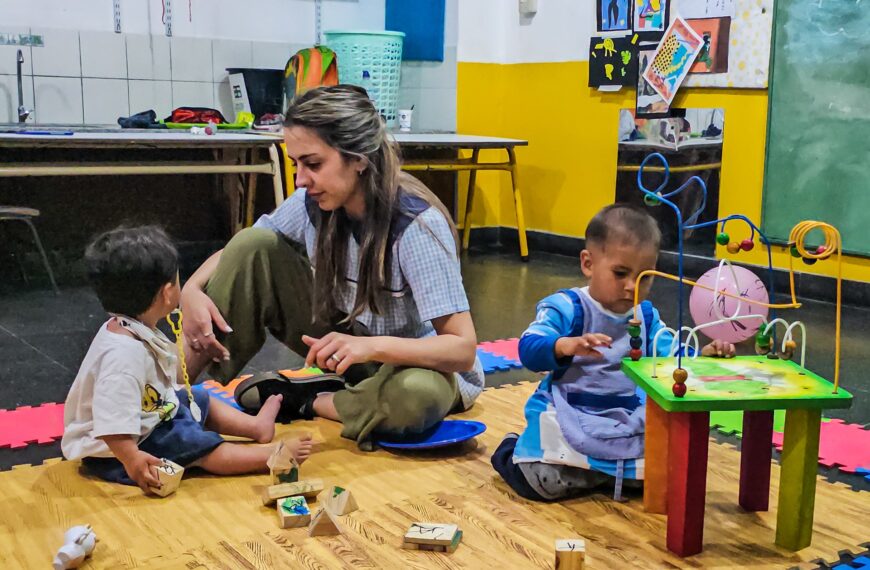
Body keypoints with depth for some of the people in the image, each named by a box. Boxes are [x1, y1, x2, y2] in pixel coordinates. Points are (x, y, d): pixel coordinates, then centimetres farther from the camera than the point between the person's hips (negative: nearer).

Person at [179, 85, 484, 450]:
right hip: (348, 343, 4)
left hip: (414, 364, -4)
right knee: (254, 246, -13)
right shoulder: (313, 203, -13)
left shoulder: (417, 225, -28)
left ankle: (302, 401, -13)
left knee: (419, 396, -42)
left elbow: (463, 348, -30)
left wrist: (373, 346, -45)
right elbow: (237, 253, 2)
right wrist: (192, 290, -20)